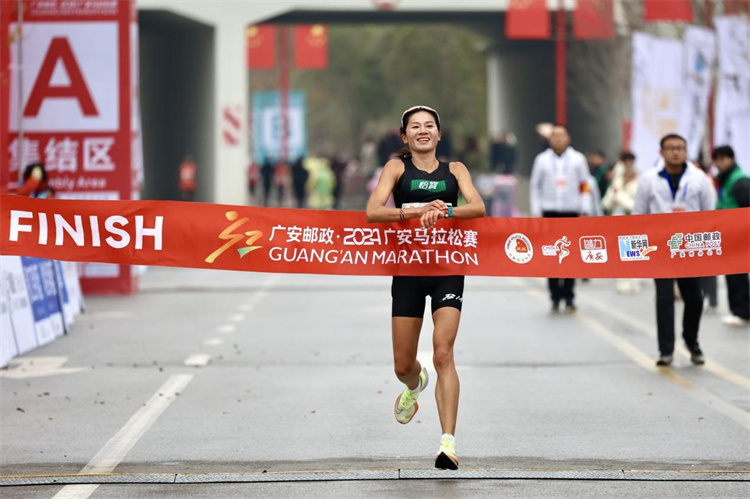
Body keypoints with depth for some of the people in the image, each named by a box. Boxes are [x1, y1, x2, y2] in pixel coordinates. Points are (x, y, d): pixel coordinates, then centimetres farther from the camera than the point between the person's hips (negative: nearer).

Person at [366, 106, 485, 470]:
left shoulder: (454, 169, 8)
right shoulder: (397, 167, 5)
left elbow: (477, 207, -8)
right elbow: (373, 211, -11)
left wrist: (444, 212, -27)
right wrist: (416, 211, -25)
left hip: (447, 267, -1)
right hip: (408, 268, 1)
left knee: (443, 353, -16)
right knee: (403, 365, 7)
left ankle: (448, 441, -18)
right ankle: (415, 386, 46)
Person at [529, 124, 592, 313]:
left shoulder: (578, 159, 5)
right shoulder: (542, 160, 6)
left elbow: (585, 187, 6)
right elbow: (535, 187, 9)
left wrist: (585, 211, -2)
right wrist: (536, 213, 3)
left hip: (572, 213, 0)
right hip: (549, 213, 0)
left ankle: (569, 297, 6)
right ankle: (555, 298, 5)